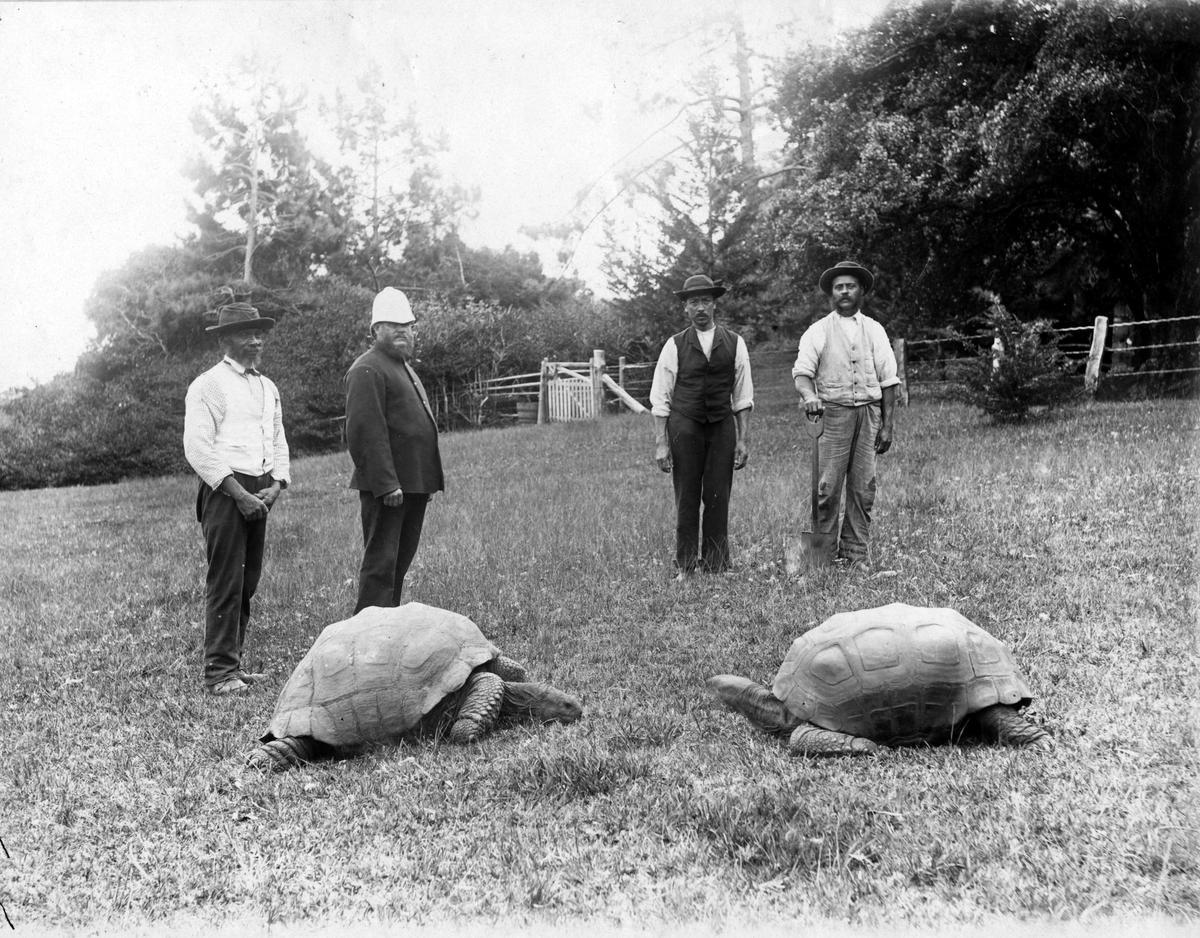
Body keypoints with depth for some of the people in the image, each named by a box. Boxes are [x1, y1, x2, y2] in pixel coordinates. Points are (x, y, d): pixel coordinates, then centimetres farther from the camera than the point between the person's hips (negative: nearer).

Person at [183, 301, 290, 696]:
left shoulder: (268, 388, 19)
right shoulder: (208, 385, -4)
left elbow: (279, 443, 21)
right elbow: (198, 448, -12)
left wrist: (275, 486, 3)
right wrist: (238, 493, -15)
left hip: (260, 493, 7)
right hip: (224, 490, -7)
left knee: (248, 581, 9)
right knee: (225, 582, -8)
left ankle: (233, 662, 18)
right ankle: (219, 671, -3)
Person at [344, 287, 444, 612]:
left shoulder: (403, 367, 22)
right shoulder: (368, 370, -11)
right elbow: (365, 431, -20)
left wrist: (427, 482, 21)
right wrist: (385, 483, -24)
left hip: (412, 485, 10)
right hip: (387, 488, -10)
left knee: (400, 562, 15)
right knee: (381, 563, -6)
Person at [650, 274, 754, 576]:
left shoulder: (734, 343, 7)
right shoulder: (675, 345, 3)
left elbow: (743, 396, 9)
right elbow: (660, 398, 2)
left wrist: (743, 439, 3)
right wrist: (661, 444, -4)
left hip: (722, 426, 1)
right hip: (684, 426, -1)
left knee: (718, 500, 0)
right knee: (686, 500, 0)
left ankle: (716, 568, 9)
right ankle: (685, 568, 8)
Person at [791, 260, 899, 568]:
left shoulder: (874, 330, 14)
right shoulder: (818, 331, 8)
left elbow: (888, 380, 11)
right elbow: (802, 370, -5)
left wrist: (887, 425, 4)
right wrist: (809, 395, -27)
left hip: (869, 412, 2)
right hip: (833, 412, -2)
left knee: (863, 488, 0)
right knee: (827, 487, -9)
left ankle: (856, 554, 6)